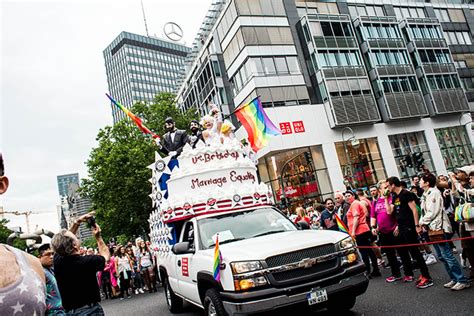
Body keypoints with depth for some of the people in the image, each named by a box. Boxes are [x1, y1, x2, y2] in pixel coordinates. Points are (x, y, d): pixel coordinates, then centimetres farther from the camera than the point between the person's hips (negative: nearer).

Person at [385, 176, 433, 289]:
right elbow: (389, 211, 11)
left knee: (414, 251, -8)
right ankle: (409, 275, 28)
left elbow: (414, 210, -16)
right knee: (402, 251, 15)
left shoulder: (406, 194, -12)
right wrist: (386, 198, 8)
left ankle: (427, 277, -1)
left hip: (409, 228, -9)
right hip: (401, 228, 9)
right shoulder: (394, 197, 13)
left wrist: (417, 225, -20)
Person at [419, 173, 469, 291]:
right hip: (432, 228, 9)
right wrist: (422, 222, 2)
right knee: (442, 256, 13)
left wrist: (422, 222, -9)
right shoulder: (425, 195, 14)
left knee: (447, 255, -8)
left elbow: (433, 212, -19)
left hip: (439, 227, -9)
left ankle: (462, 280, 0)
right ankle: (454, 279, 21)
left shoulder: (434, 193, -14)